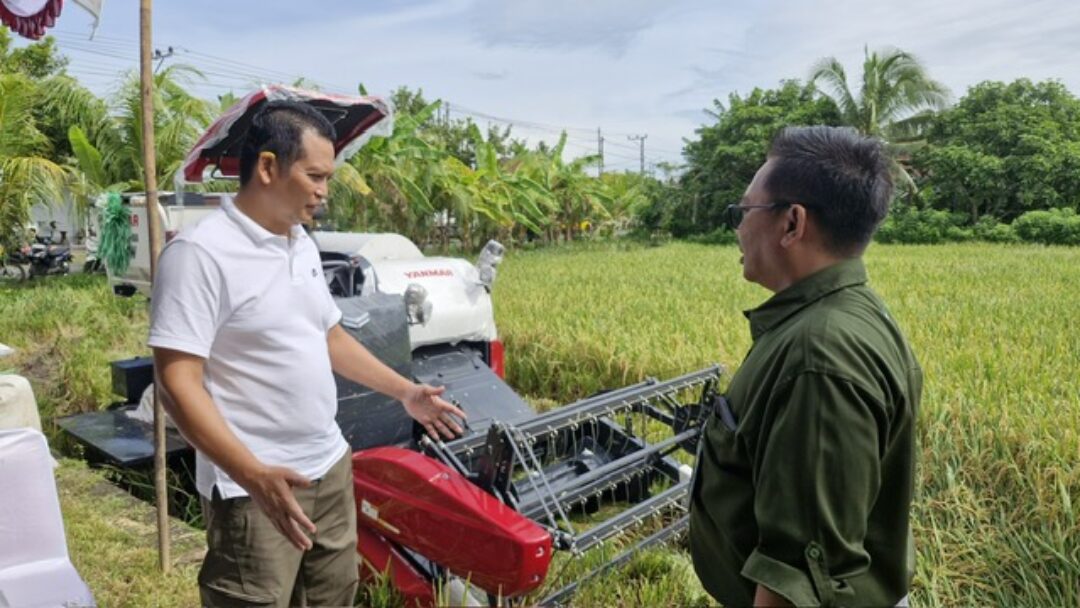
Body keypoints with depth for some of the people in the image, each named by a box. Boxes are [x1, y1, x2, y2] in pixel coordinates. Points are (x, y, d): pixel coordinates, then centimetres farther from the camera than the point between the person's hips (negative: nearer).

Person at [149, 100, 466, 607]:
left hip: (329, 468, 8)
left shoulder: (303, 246, 8)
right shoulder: (199, 253, -17)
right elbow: (178, 384, -21)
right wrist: (253, 475, -31)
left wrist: (405, 392, 17)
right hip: (255, 488, -8)